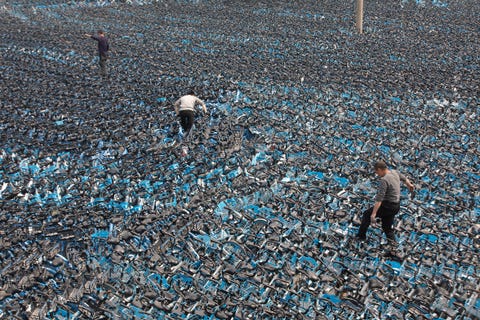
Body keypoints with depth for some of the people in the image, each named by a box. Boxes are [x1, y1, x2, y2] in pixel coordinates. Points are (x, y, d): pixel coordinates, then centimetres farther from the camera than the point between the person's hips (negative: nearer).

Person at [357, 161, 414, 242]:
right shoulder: (395, 172, 2)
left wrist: (374, 213, -31)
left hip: (387, 206, -8)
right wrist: (410, 185, 47)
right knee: (387, 227, 18)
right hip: (396, 206, 8)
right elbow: (404, 178, 25)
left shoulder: (384, 180, -23)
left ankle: (361, 236, 9)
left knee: (367, 214, 6)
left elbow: (379, 199, -29)